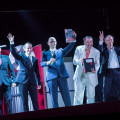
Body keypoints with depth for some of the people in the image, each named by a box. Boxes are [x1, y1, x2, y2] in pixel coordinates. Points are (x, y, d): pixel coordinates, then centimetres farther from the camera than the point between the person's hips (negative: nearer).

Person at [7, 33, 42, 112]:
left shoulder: (35, 60, 14)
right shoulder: (21, 57, 6)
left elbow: (37, 72, 16)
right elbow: (13, 52, -13)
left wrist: (39, 82, 13)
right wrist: (12, 43, -28)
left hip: (32, 82, 3)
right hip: (23, 81, -2)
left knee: (35, 101, 0)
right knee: (25, 101, -1)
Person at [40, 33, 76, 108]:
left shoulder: (60, 51, 18)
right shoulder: (45, 53, 14)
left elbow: (69, 48, 0)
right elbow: (42, 64, 0)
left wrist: (72, 41, -18)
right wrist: (48, 62, -21)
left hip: (62, 75, 1)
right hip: (52, 76, -1)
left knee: (66, 95, -2)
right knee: (54, 97, -2)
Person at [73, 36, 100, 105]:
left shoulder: (96, 52, 4)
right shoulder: (79, 49, 5)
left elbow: (97, 63, -2)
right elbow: (74, 61, 0)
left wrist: (95, 69, -26)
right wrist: (80, 61, -24)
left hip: (91, 77, 0)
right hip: (80, 76, 0)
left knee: (91, 96, 2)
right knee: (78, 95, 0)